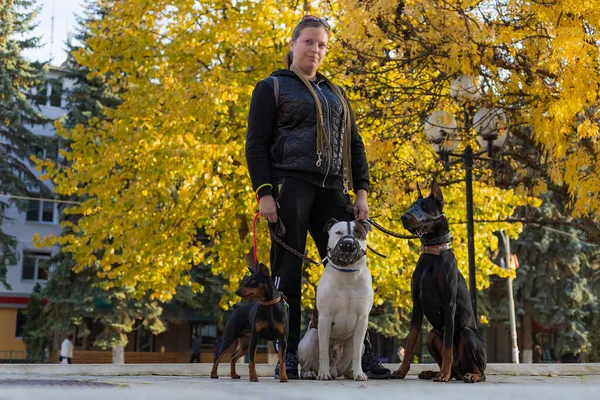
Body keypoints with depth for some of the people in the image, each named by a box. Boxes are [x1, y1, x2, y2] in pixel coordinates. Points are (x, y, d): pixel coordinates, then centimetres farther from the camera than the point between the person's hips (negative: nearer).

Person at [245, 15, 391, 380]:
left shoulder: (335, 94, 24)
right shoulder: (272, 87, 9)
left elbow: (354, 144, 21)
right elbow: (256, 144, 1)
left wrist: (361, 192, 9)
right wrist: (264, 193, -12)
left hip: (331, 189, 5)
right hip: (290, 183, -4)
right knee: (288, 271, -5)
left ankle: (361, 352, 4)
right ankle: (288, 356, 1)